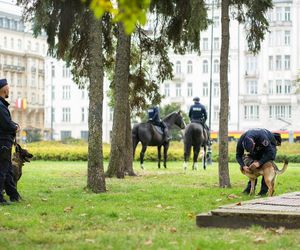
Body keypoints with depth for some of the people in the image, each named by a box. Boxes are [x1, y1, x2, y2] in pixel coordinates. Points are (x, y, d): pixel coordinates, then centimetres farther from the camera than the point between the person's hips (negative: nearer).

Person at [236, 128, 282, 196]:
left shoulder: (262, 138, -43)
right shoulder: (241, 141, -30)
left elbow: (270, 153, -36)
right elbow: (238, 155, -17)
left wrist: (259, 163, -46)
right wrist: (243, 166, -34)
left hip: (270, 145, -5)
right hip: (258, 148, 5)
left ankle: (263, 191, -15)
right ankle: (250, 187, -2)